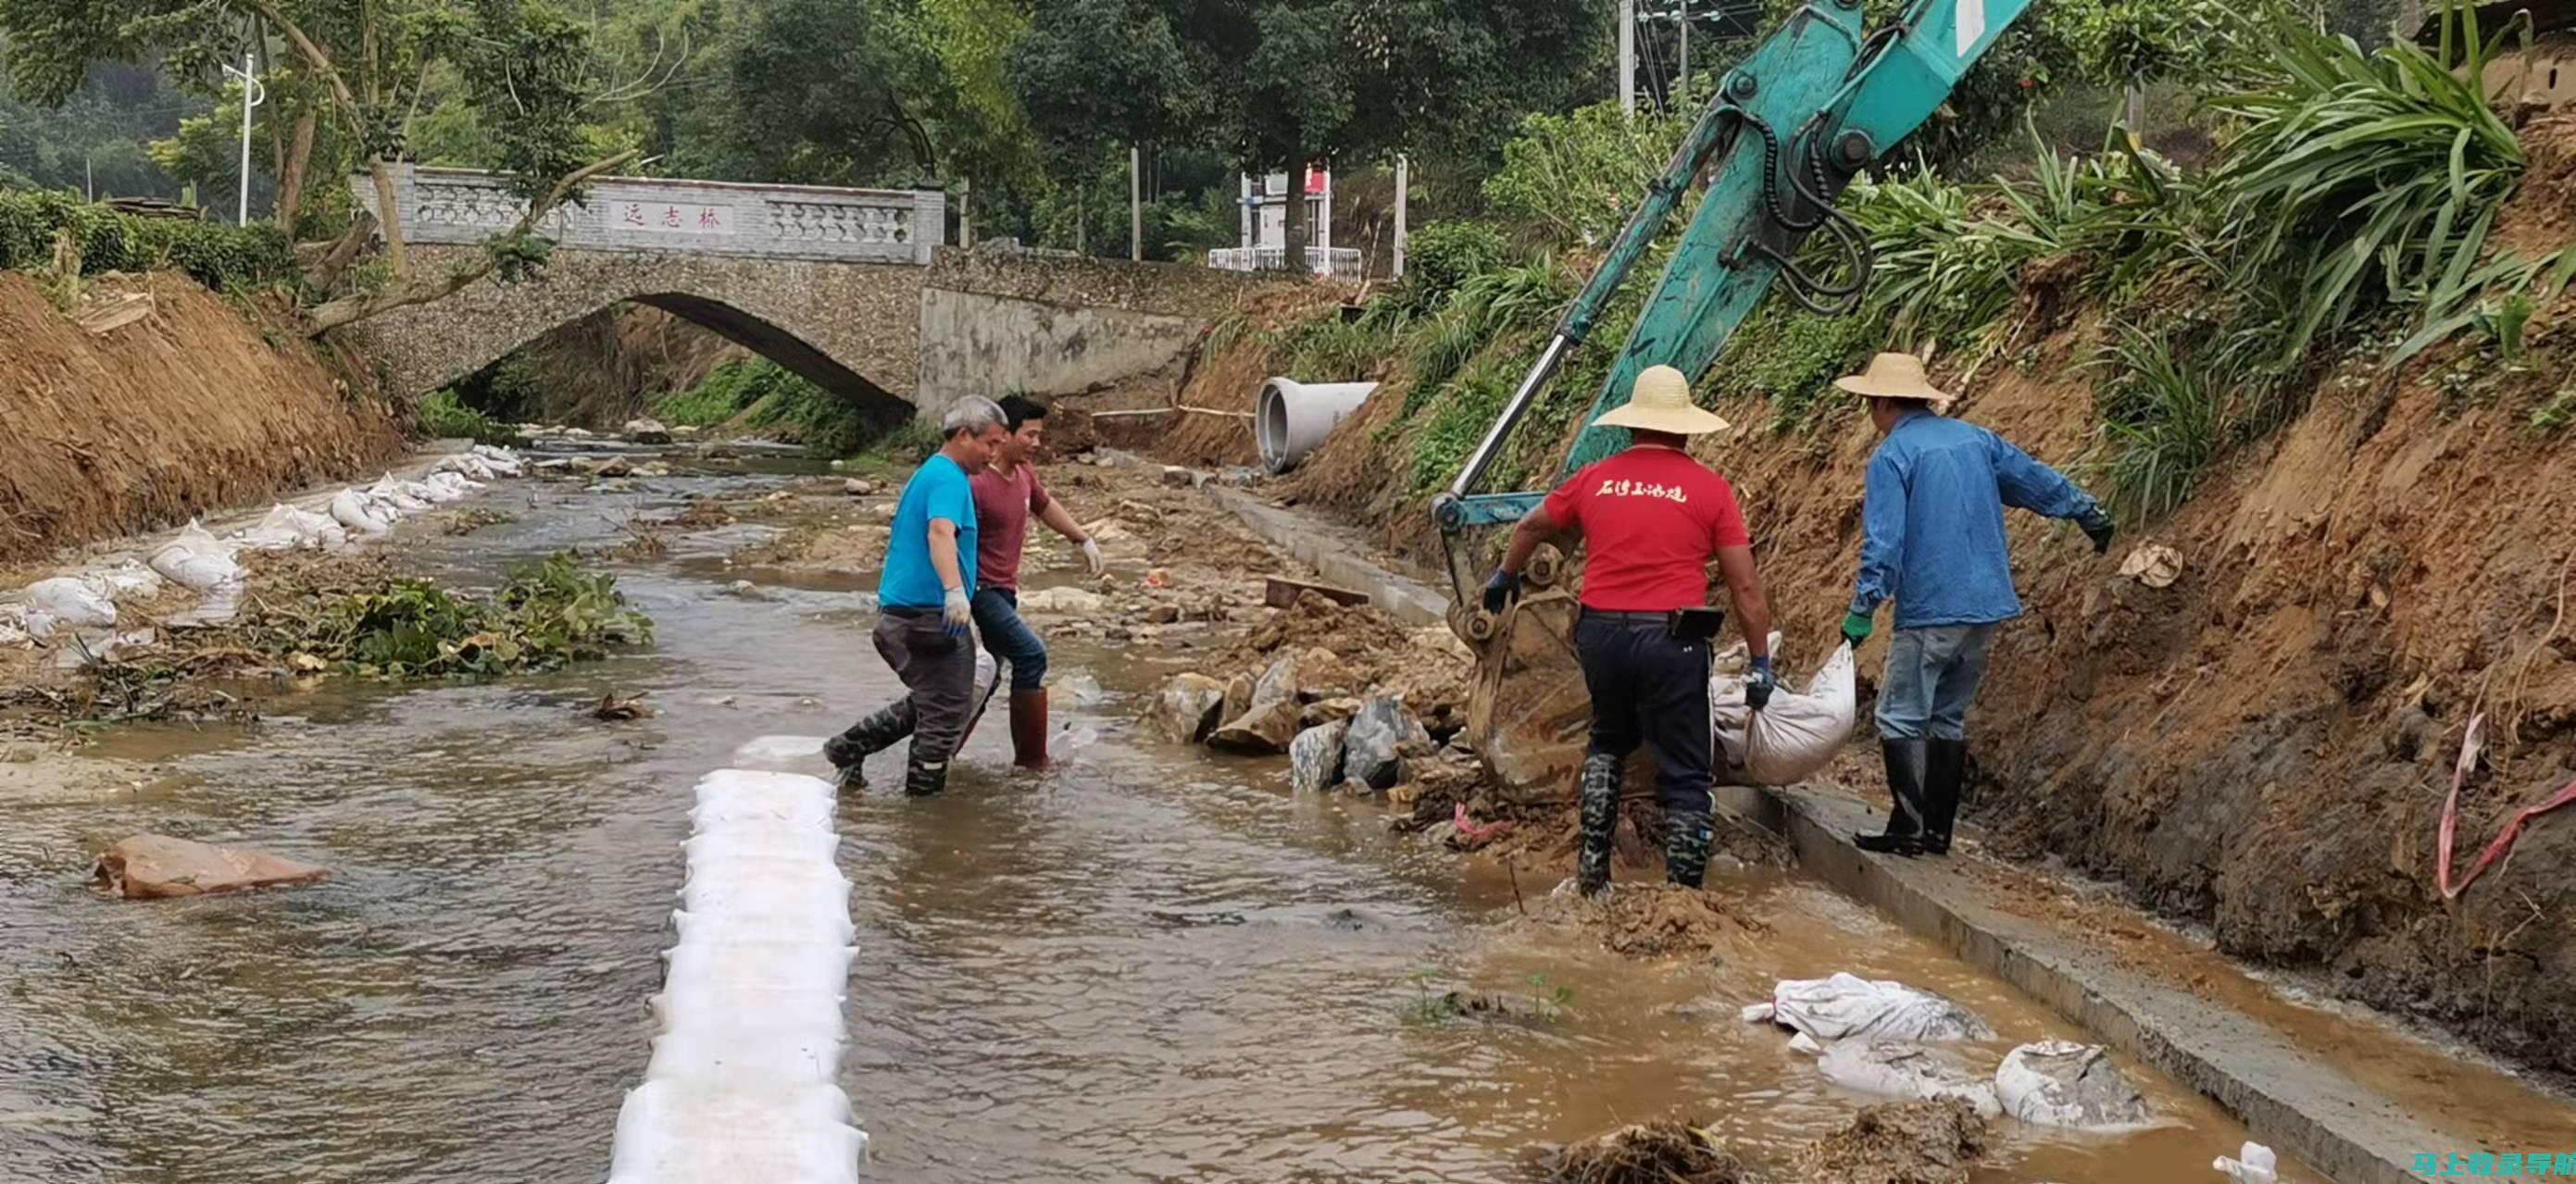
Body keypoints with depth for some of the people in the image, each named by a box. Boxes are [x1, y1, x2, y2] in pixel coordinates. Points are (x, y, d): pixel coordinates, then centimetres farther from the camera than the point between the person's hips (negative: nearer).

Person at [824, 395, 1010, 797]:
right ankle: (921, 797, 6)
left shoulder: (925, 474, 19)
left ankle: (848, 748, 23)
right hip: (928, 616, -10)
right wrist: (954, 591, -48)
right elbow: (940, 532, -33)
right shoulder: (950, 479, -14)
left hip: (898, 612, 10)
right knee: (948, 713, 0)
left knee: (927, 704, 23)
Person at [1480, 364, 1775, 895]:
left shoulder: (1595, 479, 8)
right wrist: (1760, 662, 7)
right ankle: (1684, 891, 6)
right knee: (1685, 773, 6)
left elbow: (1530, 527, 26)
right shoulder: (1710, 488, -2)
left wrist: (1505, 576, 45)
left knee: (1609, 742, 27)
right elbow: (1745, 586, -2)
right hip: (1671, 639, -3)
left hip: (1601, 633, 3)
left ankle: (1593, 862, 20)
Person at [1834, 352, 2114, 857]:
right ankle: (1938, 830, 14)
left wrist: (1863, 608, -14)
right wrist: (2089, 512, 35)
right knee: (1949, 718, 14)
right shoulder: (1975, 438, 12)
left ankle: (1909, 828, -8)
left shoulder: (1891, 456, -9)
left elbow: (1883, 541, -16)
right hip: (1987, 604, 7)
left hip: (1930, 610, -7)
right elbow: (2038, 479, 22)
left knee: (1901, 718, -1)